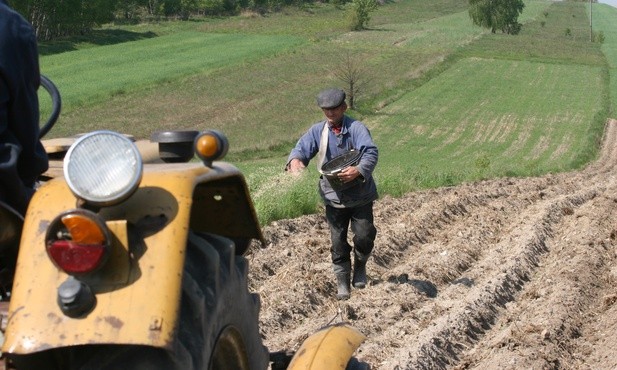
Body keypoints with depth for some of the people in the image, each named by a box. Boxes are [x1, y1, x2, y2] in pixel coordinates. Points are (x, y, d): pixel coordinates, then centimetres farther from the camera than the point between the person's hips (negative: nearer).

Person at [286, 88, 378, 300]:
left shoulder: (356, 128, -9)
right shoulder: (317, 131, 2)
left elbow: (371, 153, -21)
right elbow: (302, 148, -5)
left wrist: (358, 170, -41)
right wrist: (295, 160, -30)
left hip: (361, 195, -2)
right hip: (333, 197, 2)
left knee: (364, 235, -7)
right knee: (338, 241, 7)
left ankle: (360, 266, 23)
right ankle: (342, 282, 21)